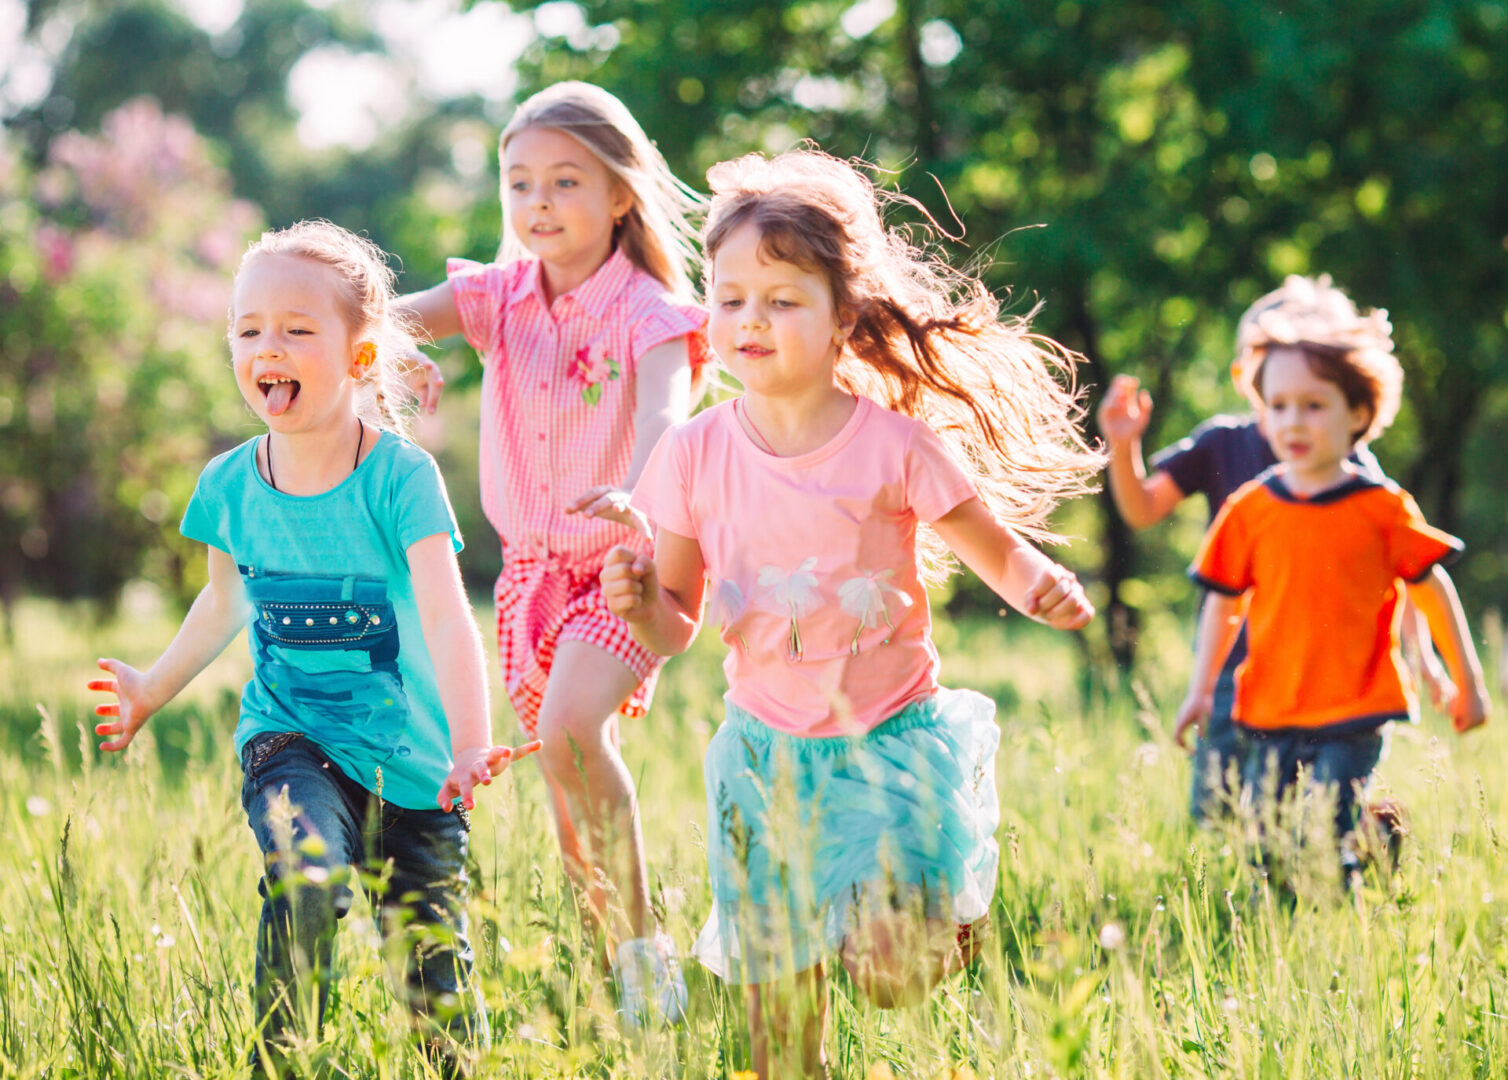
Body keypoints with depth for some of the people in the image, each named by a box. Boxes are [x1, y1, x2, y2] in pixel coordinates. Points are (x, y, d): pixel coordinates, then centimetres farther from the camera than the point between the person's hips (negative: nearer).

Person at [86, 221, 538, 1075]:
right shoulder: (230, 485, -3)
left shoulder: (401, 477, -16)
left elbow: (447, 620, -28)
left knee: (436, 973, 1)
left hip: (409, 753, -1)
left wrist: (471, 749, -41)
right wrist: (154, 690, 26)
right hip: (291, 740, 2)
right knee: (304, 875, -29)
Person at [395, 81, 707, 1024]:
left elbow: (666, 413, -30)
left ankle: (646, 938, -12)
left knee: (570, 730, -29)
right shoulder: (502, 295, 2)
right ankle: (630, 977, 26)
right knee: (576, 813, 9)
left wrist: (635, 493, -52)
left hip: (625, 561, -5)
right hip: (533, 566, 5)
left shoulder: (645, 309, -11)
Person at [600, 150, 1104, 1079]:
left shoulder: (894, 445, -10)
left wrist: (1045, 587, -24)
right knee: (778, 995, 4)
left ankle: (954, 903, 18)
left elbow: (1001, 550, -2)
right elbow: (677, 626, 3)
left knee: (896, 974, -15)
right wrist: (641, 604, -20)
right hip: (769, 750, 3)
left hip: (892, 736, -2)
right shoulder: (695, 456, -3)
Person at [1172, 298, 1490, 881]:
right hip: (1270, 715, 3)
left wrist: (1467, 681, 7)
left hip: (1353, 714, -3)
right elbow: (1223, 602, 10)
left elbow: (1433, 590, 4)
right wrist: (1199, 691, 7)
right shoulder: (1249, 510, 3)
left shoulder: (1382, 509, -4)